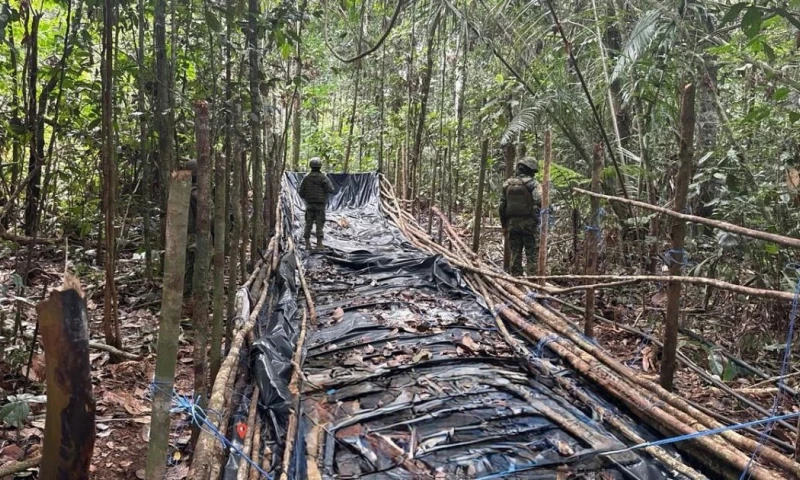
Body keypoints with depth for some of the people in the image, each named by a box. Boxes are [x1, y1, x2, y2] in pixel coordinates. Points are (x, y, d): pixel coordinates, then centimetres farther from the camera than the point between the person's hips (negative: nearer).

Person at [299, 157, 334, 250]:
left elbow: (301, 192, 0)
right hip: (320, 205, -2)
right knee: (319, 225, 1)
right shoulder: (324, 177, -8)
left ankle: (307, 244, 7)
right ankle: (319, 245, -2)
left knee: (308, 224, 9)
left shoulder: (306, 178, 0)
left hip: (309, 205, 2)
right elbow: (331, 190, -16)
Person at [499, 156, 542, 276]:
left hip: (512, 224, 5)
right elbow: (539, 203, -20)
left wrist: (504, 226, 16)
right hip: (529, 224, -5)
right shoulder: (532, 183, -8)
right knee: (532, 256, 1)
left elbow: (502, 206, 10)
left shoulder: (507, 183, 8)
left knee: (515, 255, 11)